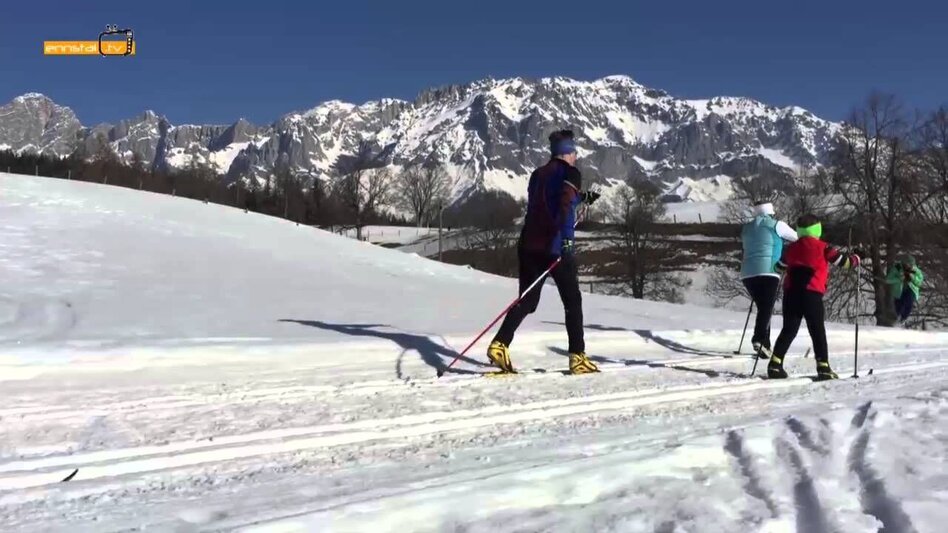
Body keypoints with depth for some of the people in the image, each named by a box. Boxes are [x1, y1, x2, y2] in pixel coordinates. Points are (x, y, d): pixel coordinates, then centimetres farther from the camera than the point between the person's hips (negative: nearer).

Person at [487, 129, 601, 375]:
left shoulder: (538, 174, 18)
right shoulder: (570, 173, -2)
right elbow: (565, 204, -20)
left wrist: (582, 198, 39)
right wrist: (566, 237, -30)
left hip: (528, 245, 6)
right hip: (555, 246, -6)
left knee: (527, 300, 11)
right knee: (572, 301, 8)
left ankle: (500, 344, -7)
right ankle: (577, 357, 9)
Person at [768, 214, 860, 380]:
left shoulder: (792, 248, 14)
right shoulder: (822, 248, 1)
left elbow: (780, 265, 27)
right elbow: (842, 260, 7)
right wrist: (855, 259, 29)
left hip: (791, 292, 4)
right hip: (812, 294, -4)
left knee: (789, 330, 7)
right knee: (818, 331, 4)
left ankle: (775, 364, -2)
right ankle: (823, 368, 1)